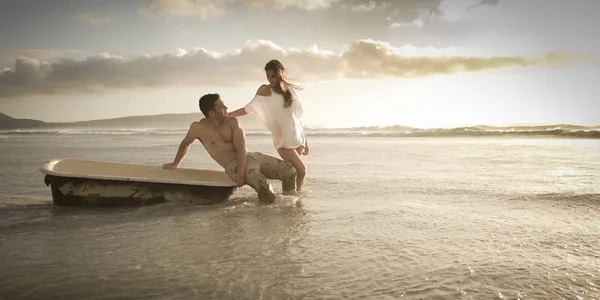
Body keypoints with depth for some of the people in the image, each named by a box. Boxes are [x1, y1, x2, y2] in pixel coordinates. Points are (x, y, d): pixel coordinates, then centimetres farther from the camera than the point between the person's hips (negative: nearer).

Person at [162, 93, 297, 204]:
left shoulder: (232, 122, 1)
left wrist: (241, 169, -24)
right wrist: (175, 164, 29)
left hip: (250, 156, 4)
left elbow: (241, 148, -7)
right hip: (233, 165, -4)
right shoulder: (197, 128, -2)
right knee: (262, 184, -36)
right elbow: (185, 144, 19)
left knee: (290, 171, -9)